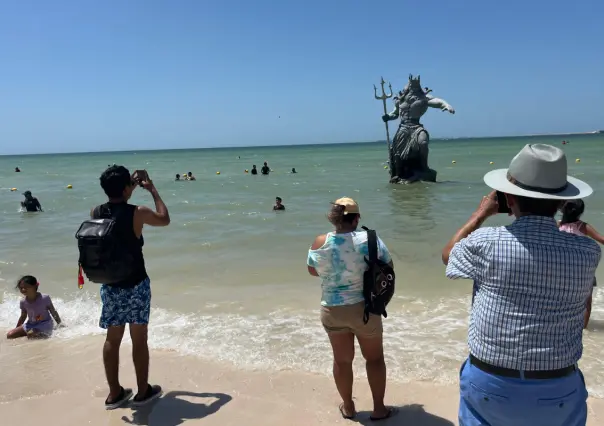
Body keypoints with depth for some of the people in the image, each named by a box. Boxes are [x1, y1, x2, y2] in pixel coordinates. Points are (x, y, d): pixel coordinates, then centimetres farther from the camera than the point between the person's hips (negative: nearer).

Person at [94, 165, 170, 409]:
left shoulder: (96, 213, -4)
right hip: (136, 286, -4)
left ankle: (115, 394, 25)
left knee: (112, 338, 14)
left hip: (109, 286, 5)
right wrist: (152, 189, 5)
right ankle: (143, 392, 21)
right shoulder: (137, 213, -18)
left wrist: (130, 190, 20)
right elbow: (165, 219, 0)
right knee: (139, 339, 8)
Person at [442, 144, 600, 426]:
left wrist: (481, 213, 13)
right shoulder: (588, 252, -11)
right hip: (558, 390, 2)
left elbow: (448, 254, 4)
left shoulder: (485, 243, -19)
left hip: (490, 384, -2)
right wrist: (548, 211, 13)